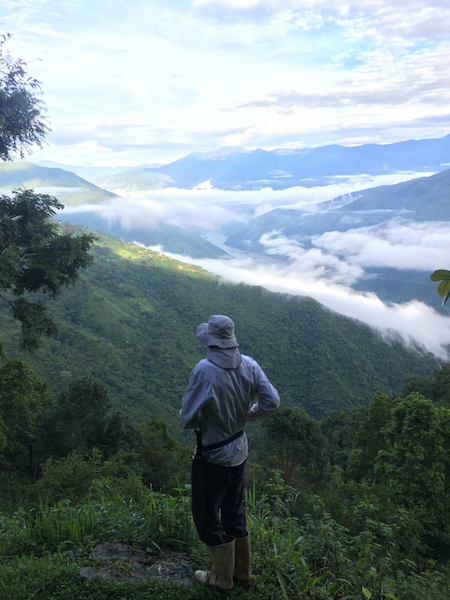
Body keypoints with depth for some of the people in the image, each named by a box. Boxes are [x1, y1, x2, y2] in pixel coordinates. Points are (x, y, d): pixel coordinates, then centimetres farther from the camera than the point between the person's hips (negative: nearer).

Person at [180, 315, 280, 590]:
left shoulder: (205, 371, -27)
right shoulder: (249, 365, -10)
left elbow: (188, 419, -21)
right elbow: (272, 402, -7)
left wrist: (198, 420, 1)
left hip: (213, 456, -6)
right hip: (239, 451, 6)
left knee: (206, 516, 16)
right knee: (234, 511, 24)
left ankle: (223, 577, 33)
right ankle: (242, 572, 40)